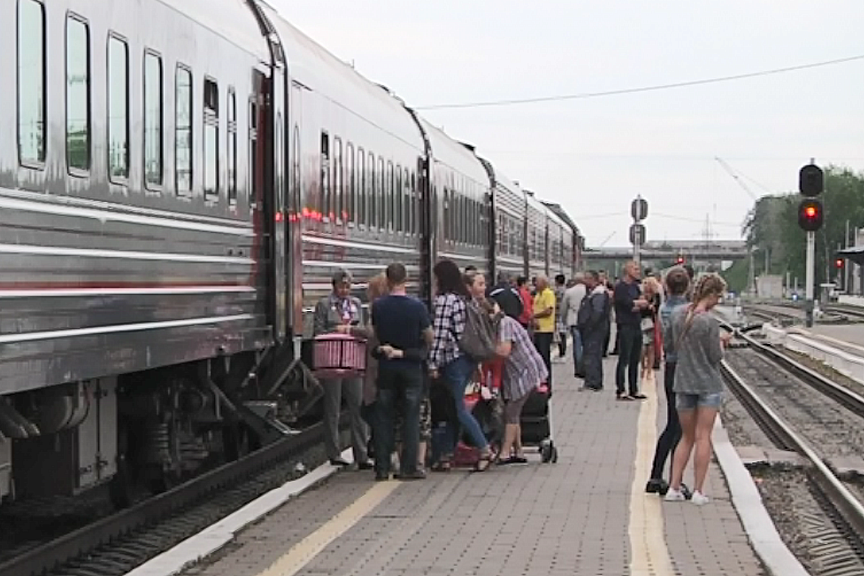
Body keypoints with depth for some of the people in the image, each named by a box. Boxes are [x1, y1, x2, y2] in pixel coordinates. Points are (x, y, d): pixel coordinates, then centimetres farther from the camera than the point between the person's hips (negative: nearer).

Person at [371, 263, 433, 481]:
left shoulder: (378, 306, -5)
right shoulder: (417, 306, -12)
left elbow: (376, 334, 8)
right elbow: (429, 338, -3)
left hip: (386, 366, 2)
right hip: (411, 366, -2)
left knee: (384, 417, 8)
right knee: (411, 418, 4)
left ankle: (382, 468, 6)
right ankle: (408, 467, 2)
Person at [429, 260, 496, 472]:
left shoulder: (444, 300, -13)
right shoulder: (466, 298, 11)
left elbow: (440, 334, -17)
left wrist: (433, 364, -15)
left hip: (453, 359, -8)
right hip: (470, 358, 8)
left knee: (459, 408, -2)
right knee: (452, 406, 12)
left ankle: (485, 450, -6)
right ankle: (447, 454, 13)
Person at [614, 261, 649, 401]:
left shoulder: (635, 286, 17)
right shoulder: (620, 286, -8)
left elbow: (644, 303, 13)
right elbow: (627, 303, -18)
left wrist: (637, 305, -8)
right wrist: (639, 302, 0)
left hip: (636, 326, 8)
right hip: (625, 326, -8)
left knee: (635, 360, 10)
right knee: (624, 360, -7)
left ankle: (634, 390, 16)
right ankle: (620, 390, -6)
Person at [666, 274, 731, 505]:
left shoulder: (678, 315, 0)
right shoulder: (709, 322, -18)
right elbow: (716, 356, -13)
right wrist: (722, 342, 8)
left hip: (683, 383, 5)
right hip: (708, 384, -5)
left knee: (686, 437, 14)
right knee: (703, 437, 3)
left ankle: (674, 487, 8)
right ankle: (698, 491, 4)